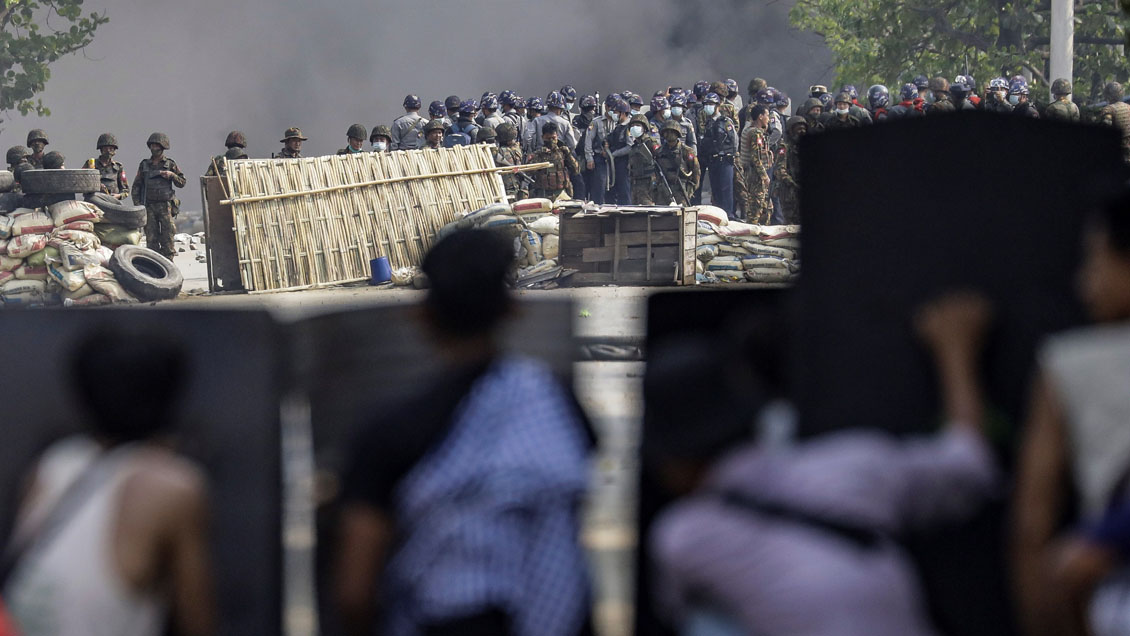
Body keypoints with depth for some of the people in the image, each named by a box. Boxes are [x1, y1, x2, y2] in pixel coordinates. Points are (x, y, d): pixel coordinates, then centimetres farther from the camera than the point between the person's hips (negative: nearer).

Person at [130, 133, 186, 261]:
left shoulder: (170, 164, 6)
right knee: (151, 238, -1)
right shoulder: (144, 165, 10)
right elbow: (136, 186, 11)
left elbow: (182, 182, 8)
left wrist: (172, 175, -10)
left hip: (166, 206, -1)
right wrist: (137, 206, 2)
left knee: (167, 239, -4)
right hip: (149, 207, 2)